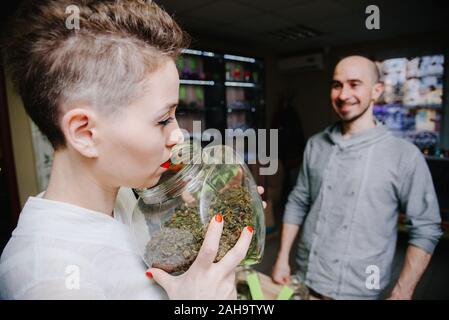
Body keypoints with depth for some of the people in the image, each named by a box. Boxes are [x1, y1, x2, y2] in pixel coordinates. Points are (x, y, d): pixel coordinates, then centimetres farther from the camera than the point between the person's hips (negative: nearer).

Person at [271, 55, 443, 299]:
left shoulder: (404, 155, -11)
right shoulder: (315, 145, 0)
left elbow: (425, 229, -6)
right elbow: (298, 203, 6)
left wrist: (402, 292, -11)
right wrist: (282, 258, 3)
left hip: (359, 291, -3)